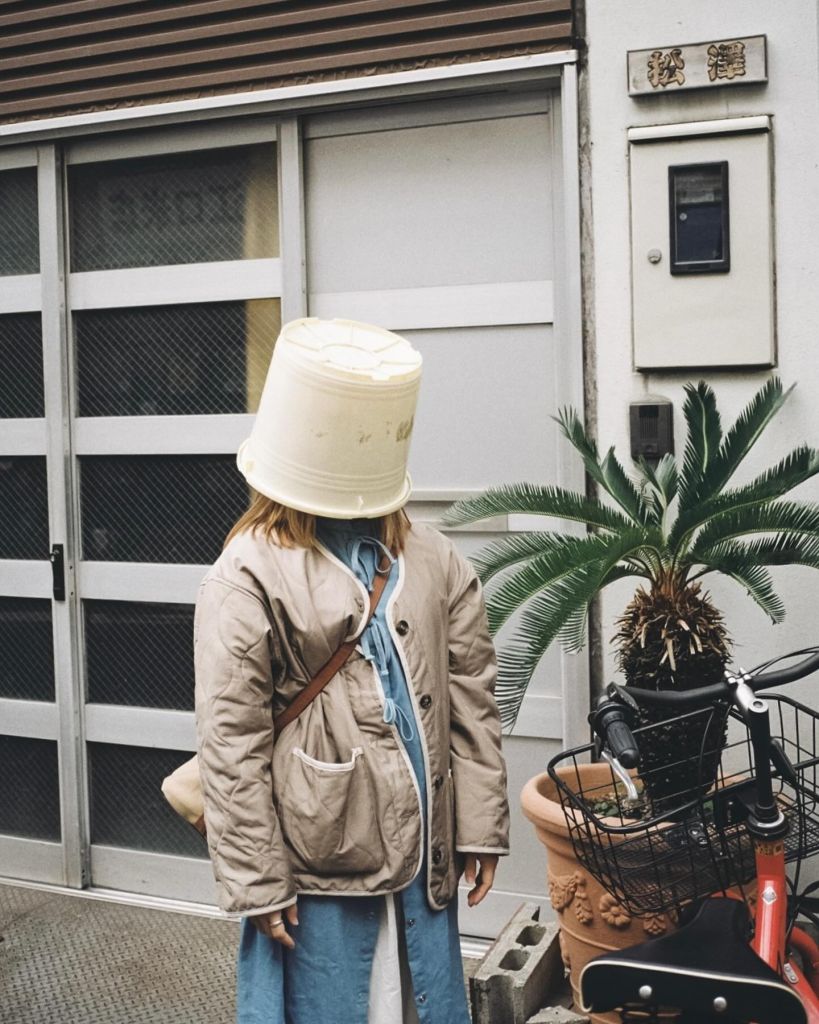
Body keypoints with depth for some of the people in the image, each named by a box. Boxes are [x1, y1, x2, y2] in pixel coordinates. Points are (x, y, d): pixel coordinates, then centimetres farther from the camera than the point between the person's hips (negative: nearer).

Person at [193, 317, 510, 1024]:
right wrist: (256, 881, -9)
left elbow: (472, 702, 7)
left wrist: (481, 826, 5)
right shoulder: (248, 577, -9)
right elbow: (231, 742, -10)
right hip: (318, 865, -4)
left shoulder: (434, 561, 5)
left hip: (422, 855, 5)